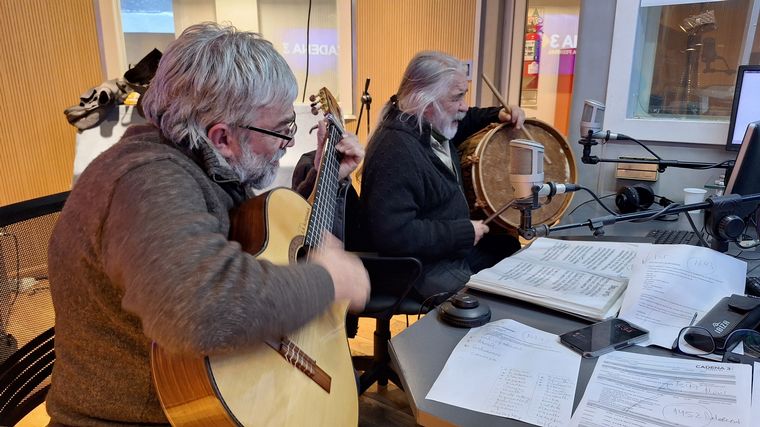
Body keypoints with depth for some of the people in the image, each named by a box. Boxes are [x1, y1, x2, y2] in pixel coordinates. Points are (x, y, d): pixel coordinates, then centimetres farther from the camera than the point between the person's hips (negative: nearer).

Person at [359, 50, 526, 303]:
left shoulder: (432, 126, 1)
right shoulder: (396, 151, -30)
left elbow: (460, 123, 25)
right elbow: (394, 235, -35)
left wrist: (497, 115, 7)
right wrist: (464, 232, -26)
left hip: (453, 244, 10)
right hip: (421, 268, -10)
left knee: (511, 247, 20)